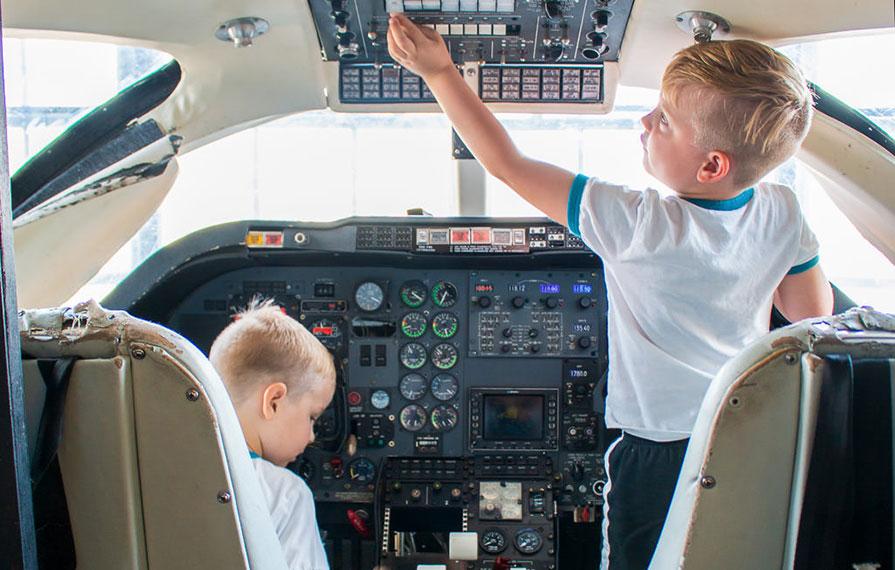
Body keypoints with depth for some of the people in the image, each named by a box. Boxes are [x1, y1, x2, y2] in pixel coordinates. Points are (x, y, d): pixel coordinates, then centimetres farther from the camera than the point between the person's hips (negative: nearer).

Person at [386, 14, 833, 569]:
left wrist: (439, 71, -17)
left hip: (660, 455, -5)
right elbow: (814, 313, 3)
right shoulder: (782, 212, -13)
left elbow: (508, 164, -23)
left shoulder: (637, 226, -29)